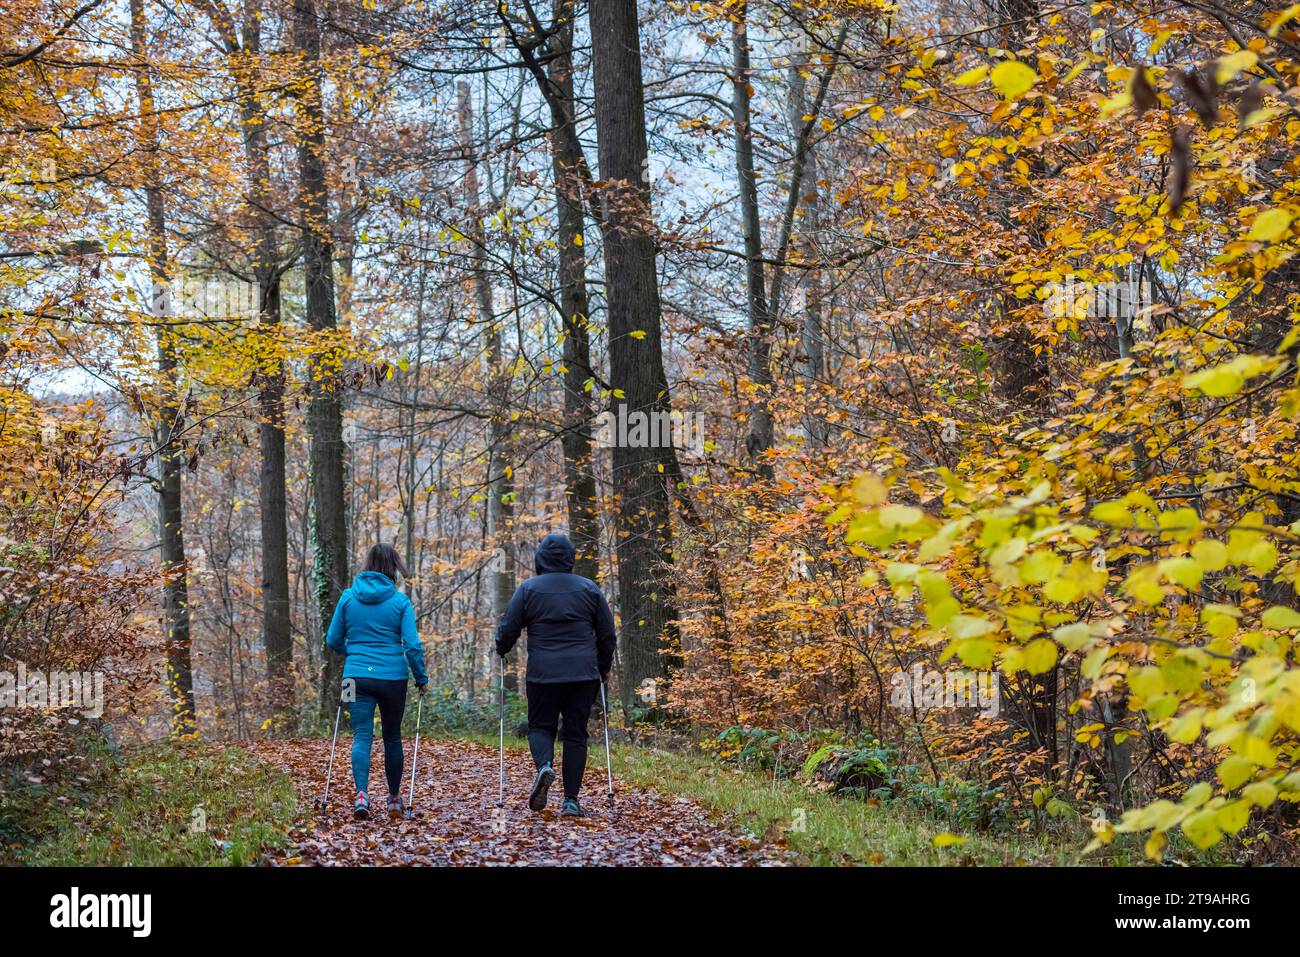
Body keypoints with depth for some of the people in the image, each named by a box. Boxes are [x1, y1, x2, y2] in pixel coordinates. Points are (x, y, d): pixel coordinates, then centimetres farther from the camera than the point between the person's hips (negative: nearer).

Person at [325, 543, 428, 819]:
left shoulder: (348, 597, 3)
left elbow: (333, 640, 10)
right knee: (392, 737, 14)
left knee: (362, 736, -3)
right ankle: (394, 798, 26)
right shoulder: (400, 601, -4)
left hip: (357, 676, 1)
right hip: (393, 678, -1)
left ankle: (362, 793, -25)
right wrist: (422, 678, 4)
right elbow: (412, 645, -8)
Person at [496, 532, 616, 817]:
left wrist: (501, 651, 24)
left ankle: (544, 766, -19)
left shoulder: (528, 589, 0)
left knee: (540, 726, 12)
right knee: (576, 733, 6)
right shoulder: (589, 588, 5)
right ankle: (571, 800, 3)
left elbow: (508, 629, 3)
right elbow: (607, 634, 10)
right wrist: (604, 668, 24)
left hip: (543, 674, -1)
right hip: (582, 674, 1)